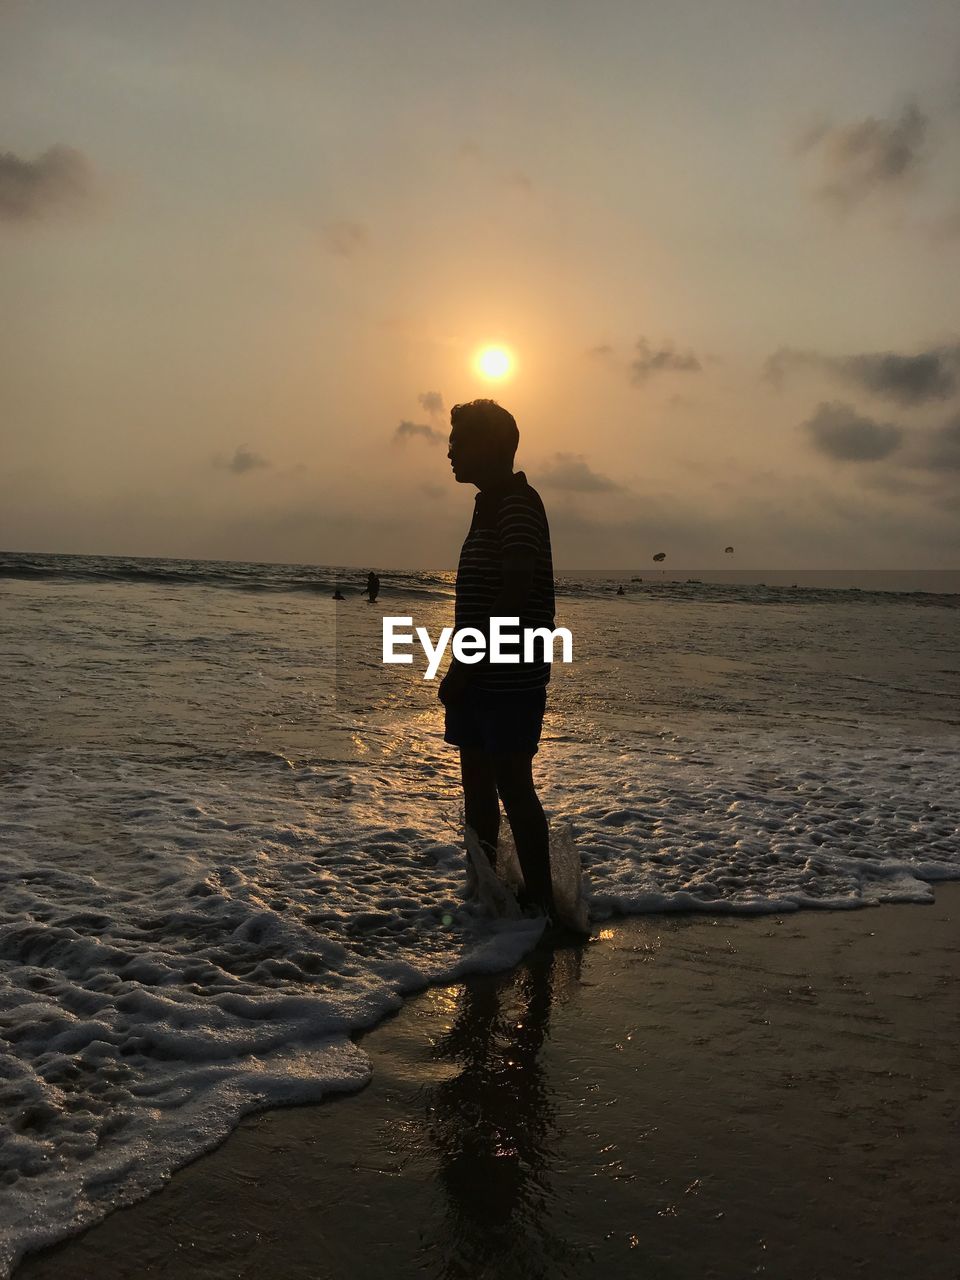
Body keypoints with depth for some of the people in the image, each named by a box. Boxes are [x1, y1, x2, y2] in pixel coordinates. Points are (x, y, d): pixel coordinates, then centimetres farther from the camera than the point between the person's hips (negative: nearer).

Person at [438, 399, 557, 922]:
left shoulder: (519, 504, -15)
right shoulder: (490, 504, 16)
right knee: (477, 782, 15)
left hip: (510, 677, -10)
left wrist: (463, 668, -20)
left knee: (513, 786, -3)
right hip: (482, 675, 10)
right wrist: (461, 670, 17)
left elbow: (512, 597, -22)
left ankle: (540, 899, 9)